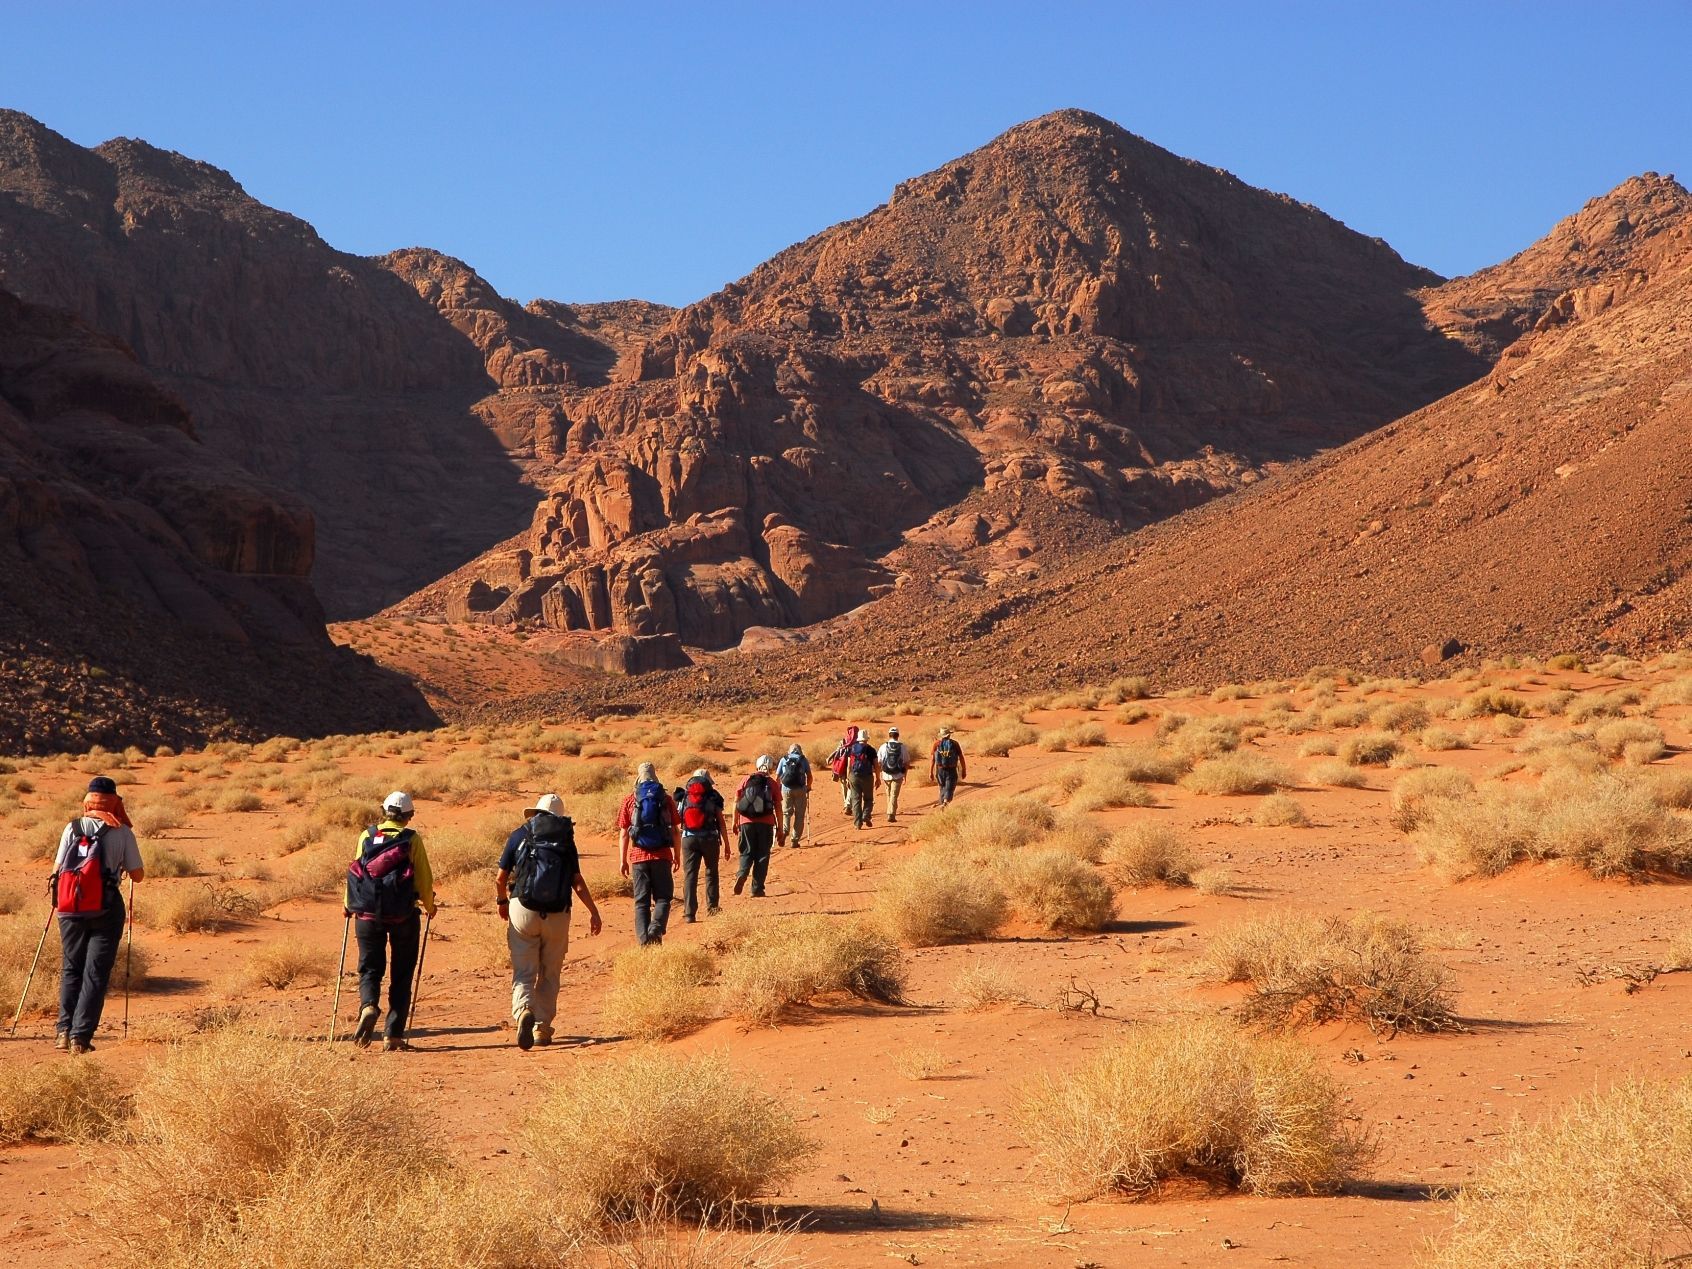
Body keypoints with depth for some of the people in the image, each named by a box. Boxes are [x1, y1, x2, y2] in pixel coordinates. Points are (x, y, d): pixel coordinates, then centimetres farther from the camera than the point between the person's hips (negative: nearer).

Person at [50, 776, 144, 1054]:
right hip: (106, 909, -2)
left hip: (71, 909, 2)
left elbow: (56, 869, 6)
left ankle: (64, 1030, 5)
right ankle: (80, 1037, -6)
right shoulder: (122, 833, -1)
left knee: (71, 969, 15)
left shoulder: (72, 828, 4)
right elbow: (137, 875, 4)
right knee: (96, 973, 2)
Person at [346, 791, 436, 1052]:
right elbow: (424, 878, -1)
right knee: (401, 975, 9)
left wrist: (349, 905, 20)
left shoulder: (366, 837, 5)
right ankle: (393, 1035, 6)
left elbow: (356, 871, 4)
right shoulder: (412, 839, -1)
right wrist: (429, 906, 17)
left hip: (368, 914, 1)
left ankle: (368, 1006, -20)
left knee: (370, 968, 11)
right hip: (403, 916, -1)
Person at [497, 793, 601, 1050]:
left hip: (523, 911, -1)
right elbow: (578, 882, -3)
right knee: (549, 975, 15)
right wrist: (593, 912, 2)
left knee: (524, 972, 0)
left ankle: (524, 1011, -26)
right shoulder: (566, 840, 5)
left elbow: (500, 879, 5)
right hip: (558, 914, 1)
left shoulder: (520, 835, 3)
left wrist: (502, 901, 23)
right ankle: (542, 1028, 18)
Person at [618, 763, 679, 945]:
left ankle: (644, 940, -1)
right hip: (662, 856, 0)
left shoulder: (629, 801, 3)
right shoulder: (666, 800, 2)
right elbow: (675, 832, 3)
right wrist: (677, 856, 14)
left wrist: (623, 861, 8)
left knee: (641, 901, 6)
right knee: (663, 897, 7)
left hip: (638, 856, 1)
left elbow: (623, 834, 2)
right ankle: (656, 929, -17)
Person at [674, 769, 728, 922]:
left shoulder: (683, 796, 9)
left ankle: (689, 913, -4)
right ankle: (712, 906, 25)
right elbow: (721, 822, 0)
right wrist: (726, 843, 6)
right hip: (709, 838, -1)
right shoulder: (713, 796, 3)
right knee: (711, 872, 19)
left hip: (688, 839, 1)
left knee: (689, 875, 2)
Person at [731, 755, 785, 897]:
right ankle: (757, 888, 6)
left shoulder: (746, 780, 6)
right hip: (765, 823, -1)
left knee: (747, 852, 11)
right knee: (762, 855, 8)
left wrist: (735, 822, 14)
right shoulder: (773, 784, 4)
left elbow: (736, 802, 5)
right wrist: (780, 829, 10)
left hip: (747, 822, 1)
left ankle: (742, 874, -17)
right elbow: (778, 808, 3)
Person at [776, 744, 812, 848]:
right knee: (799, 815, 9)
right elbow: (809, 776, 6)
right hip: (800, 789, -1)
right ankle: (795, 840, 7)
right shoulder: (803, 760, 10)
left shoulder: (784, 759, 12)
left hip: (786, 789, 1)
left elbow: (777, 777, 9)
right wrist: (808, 788, 20)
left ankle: (785, 831, -8)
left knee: (786, 812, 17)